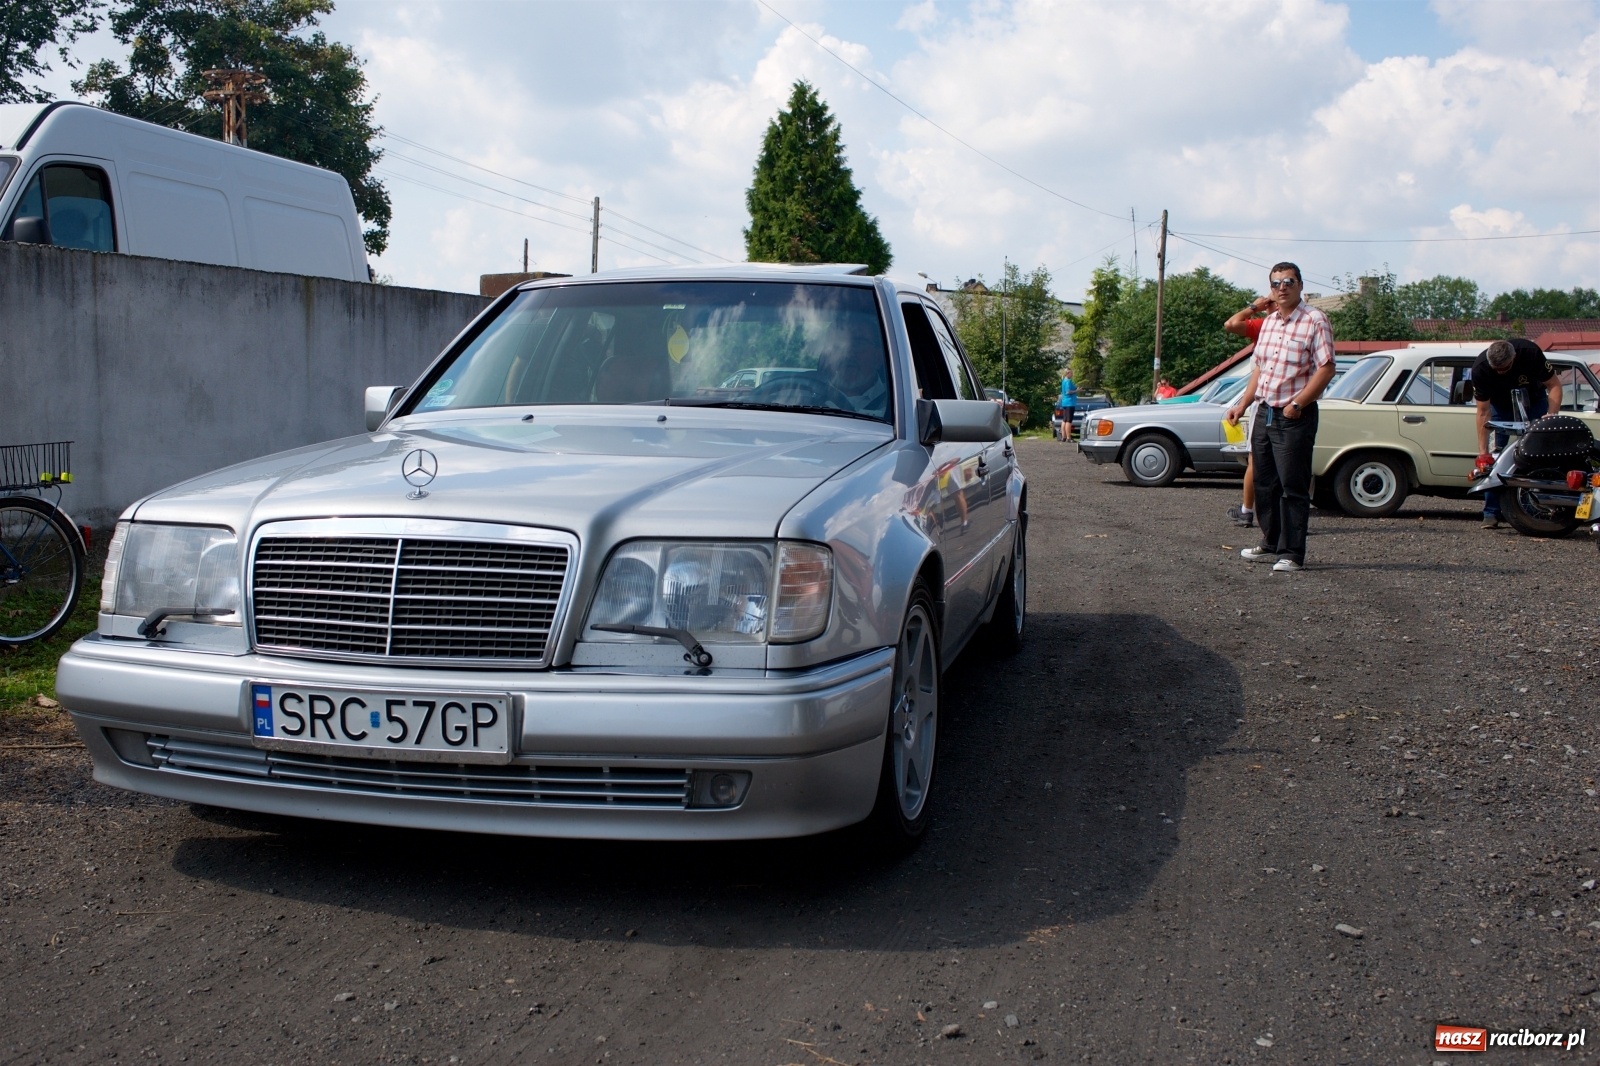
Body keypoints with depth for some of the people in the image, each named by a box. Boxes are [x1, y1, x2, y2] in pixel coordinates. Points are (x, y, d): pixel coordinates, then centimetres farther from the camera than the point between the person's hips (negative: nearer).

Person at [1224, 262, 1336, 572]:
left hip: (1295, 418, -8)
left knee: (1293, 487, -4)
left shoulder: (1314, 321, -9)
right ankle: (1271, 546, 24)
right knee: (1265, 485, 13)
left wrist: (1297, 404, -20)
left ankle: (1292, 554, 0)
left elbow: (1326, 369, -15)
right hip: (1264, 413, 8)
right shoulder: (1268, 322, 14)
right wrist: (1242, 404, 14)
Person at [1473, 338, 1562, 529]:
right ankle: (1491, 513, -9)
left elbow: (1554, 384, -20)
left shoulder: (1530, 352, -31)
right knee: (1494, 457, -11)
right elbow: (1483, 411, -25)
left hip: (1533, 403, 0)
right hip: (1500, 406, 0)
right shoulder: (1480, 368, -29)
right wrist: (1482, 451, -28)